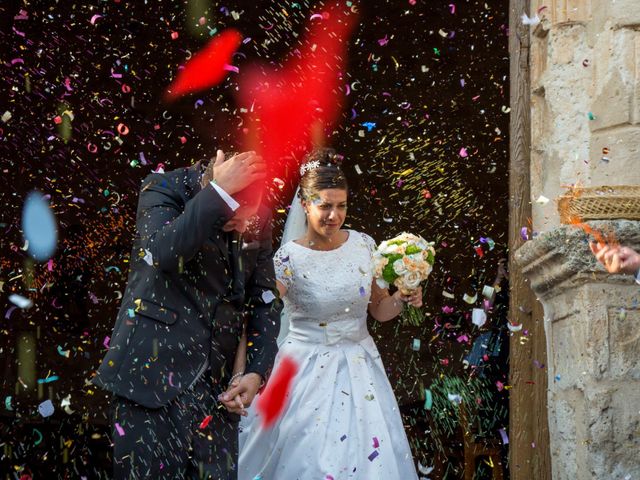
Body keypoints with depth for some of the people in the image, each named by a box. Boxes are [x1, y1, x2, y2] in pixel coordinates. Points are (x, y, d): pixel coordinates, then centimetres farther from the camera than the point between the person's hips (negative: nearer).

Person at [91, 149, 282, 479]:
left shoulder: (258, 219, 7)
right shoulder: (164, 188, -5)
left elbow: (264, 301, 10)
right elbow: (163, 252, -24)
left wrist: (257, 371, -2)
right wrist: (220, 193, -27)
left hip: (216, 383, 4)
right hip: (152, 371, -4)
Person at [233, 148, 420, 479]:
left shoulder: (364, 245, -1)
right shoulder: (288, 260, -14)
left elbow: (379, 310, 10)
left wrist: (402, 299, -8)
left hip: (360, 368, 4)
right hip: (307, 372, -4)